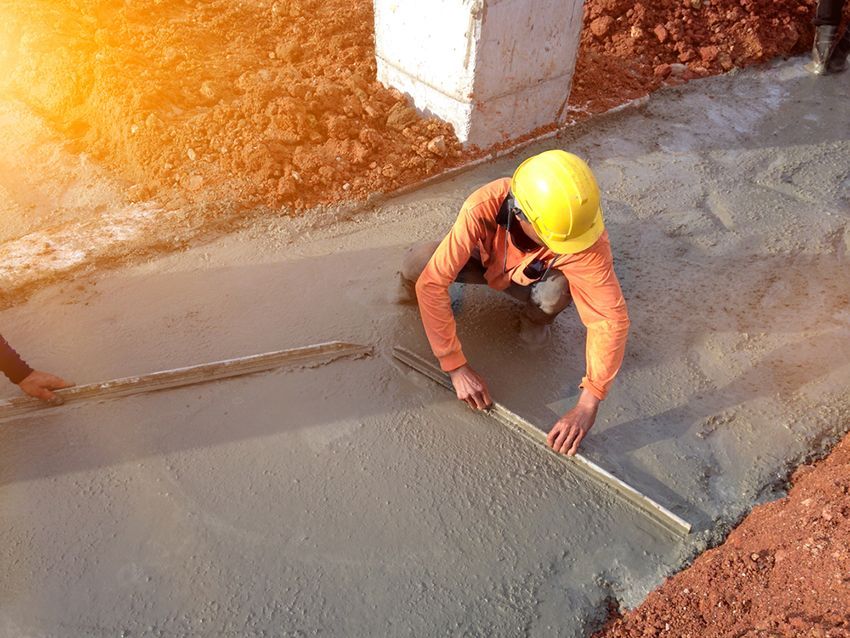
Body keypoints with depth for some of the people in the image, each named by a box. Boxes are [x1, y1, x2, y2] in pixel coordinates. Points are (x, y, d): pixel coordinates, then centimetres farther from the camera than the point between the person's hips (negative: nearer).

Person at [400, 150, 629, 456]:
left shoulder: (587, 234, -39)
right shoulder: (482, 208, -41)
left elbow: (611, 317, -36)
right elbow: (431, 282, -40)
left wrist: (587, 405, -41)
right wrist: (456, 366, -40)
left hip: (532, 278, 1)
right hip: (484, 261, 0)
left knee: (556, 290, -37)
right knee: (415, 262, -31)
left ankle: (536, 319, 1)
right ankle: (419, 303, 6)